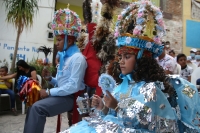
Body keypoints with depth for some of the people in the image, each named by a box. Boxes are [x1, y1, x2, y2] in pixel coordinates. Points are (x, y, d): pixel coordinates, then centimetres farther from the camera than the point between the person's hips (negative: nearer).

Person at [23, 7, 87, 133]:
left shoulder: (77, 58, -16)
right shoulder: (65, 56, 13)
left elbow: (73, 86, -23)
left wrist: (49, 92, -18)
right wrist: (50, 78, 0)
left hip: (70, 97, -9)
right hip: (60, 94, 9)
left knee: (37, 108, -23)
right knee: (32, 108, 2)